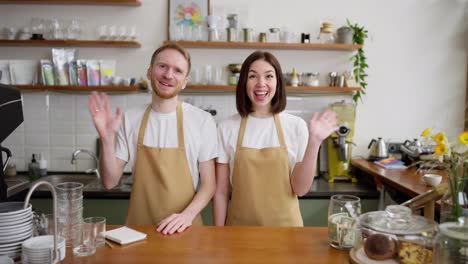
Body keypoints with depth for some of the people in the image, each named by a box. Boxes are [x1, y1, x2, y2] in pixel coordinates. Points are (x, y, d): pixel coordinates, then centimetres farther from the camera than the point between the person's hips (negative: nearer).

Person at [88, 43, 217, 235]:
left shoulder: (202, 120, -9)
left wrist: (188, 214, -19)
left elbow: (208, 183, -4)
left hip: (184, 229, -1)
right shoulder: (129, 119, -3)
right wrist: (107, 139, -15)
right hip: (139, 227, 1)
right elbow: (110, 182, -2)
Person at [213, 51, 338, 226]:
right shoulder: (227, 127, -6)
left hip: (284, 226, 0)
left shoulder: (296, 126, -7)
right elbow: (221, 191, -2)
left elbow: (300, 189, -9)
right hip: (241, 227, 0)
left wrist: (314, 142, -18)